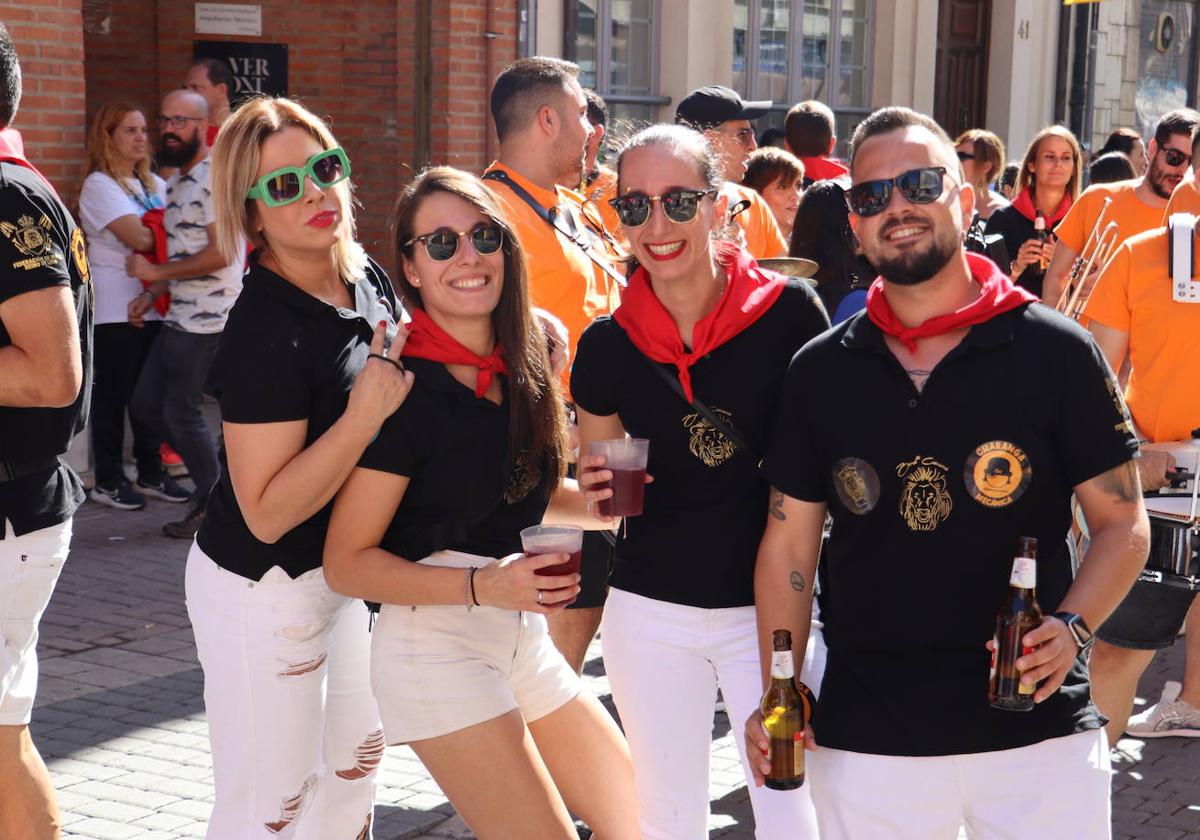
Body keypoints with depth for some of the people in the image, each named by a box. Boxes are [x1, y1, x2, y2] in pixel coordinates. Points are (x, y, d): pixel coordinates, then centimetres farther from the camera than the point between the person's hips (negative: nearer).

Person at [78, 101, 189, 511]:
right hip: (114, 308, -6)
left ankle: (151, 474, 18)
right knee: (112, 394, 0)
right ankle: (108, 481, 8)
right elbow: (139, 238, -17)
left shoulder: (155, 184, 15)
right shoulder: (99, 185, -7)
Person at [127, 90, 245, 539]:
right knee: (147, 404, 12)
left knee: (181, 410, -3)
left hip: (206, 318, -10)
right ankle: (214, 474, 22)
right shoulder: (176, 182, 17)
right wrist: (151, 294, 12)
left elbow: (220, 253, -21)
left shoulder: (215, 178, -14)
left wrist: (158, 272, -16)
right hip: (179, 316, 10)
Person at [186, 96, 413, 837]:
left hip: (339, 573, 9)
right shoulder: (267, 330, -26)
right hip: (263, 588, -9)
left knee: (357, 760, 23)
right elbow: (267, 513, -27)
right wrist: (367, 412, -31)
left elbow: (403, 368, 20)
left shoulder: (369, 279, -1)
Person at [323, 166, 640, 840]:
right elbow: (346, 563, -14)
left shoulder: (523, 367, 5)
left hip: (525, 643, 7)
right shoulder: (404, 385, -16)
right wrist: (483, 586, -25)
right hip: (434, 646, -7)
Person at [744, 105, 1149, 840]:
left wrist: (1072, 628, -17)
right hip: (865, 743, 2)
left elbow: (1123, 523, 1)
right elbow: (789, 544, 8)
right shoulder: (820, 371, 4)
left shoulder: (1057, 353, -3)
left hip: (1039, 730, -2)